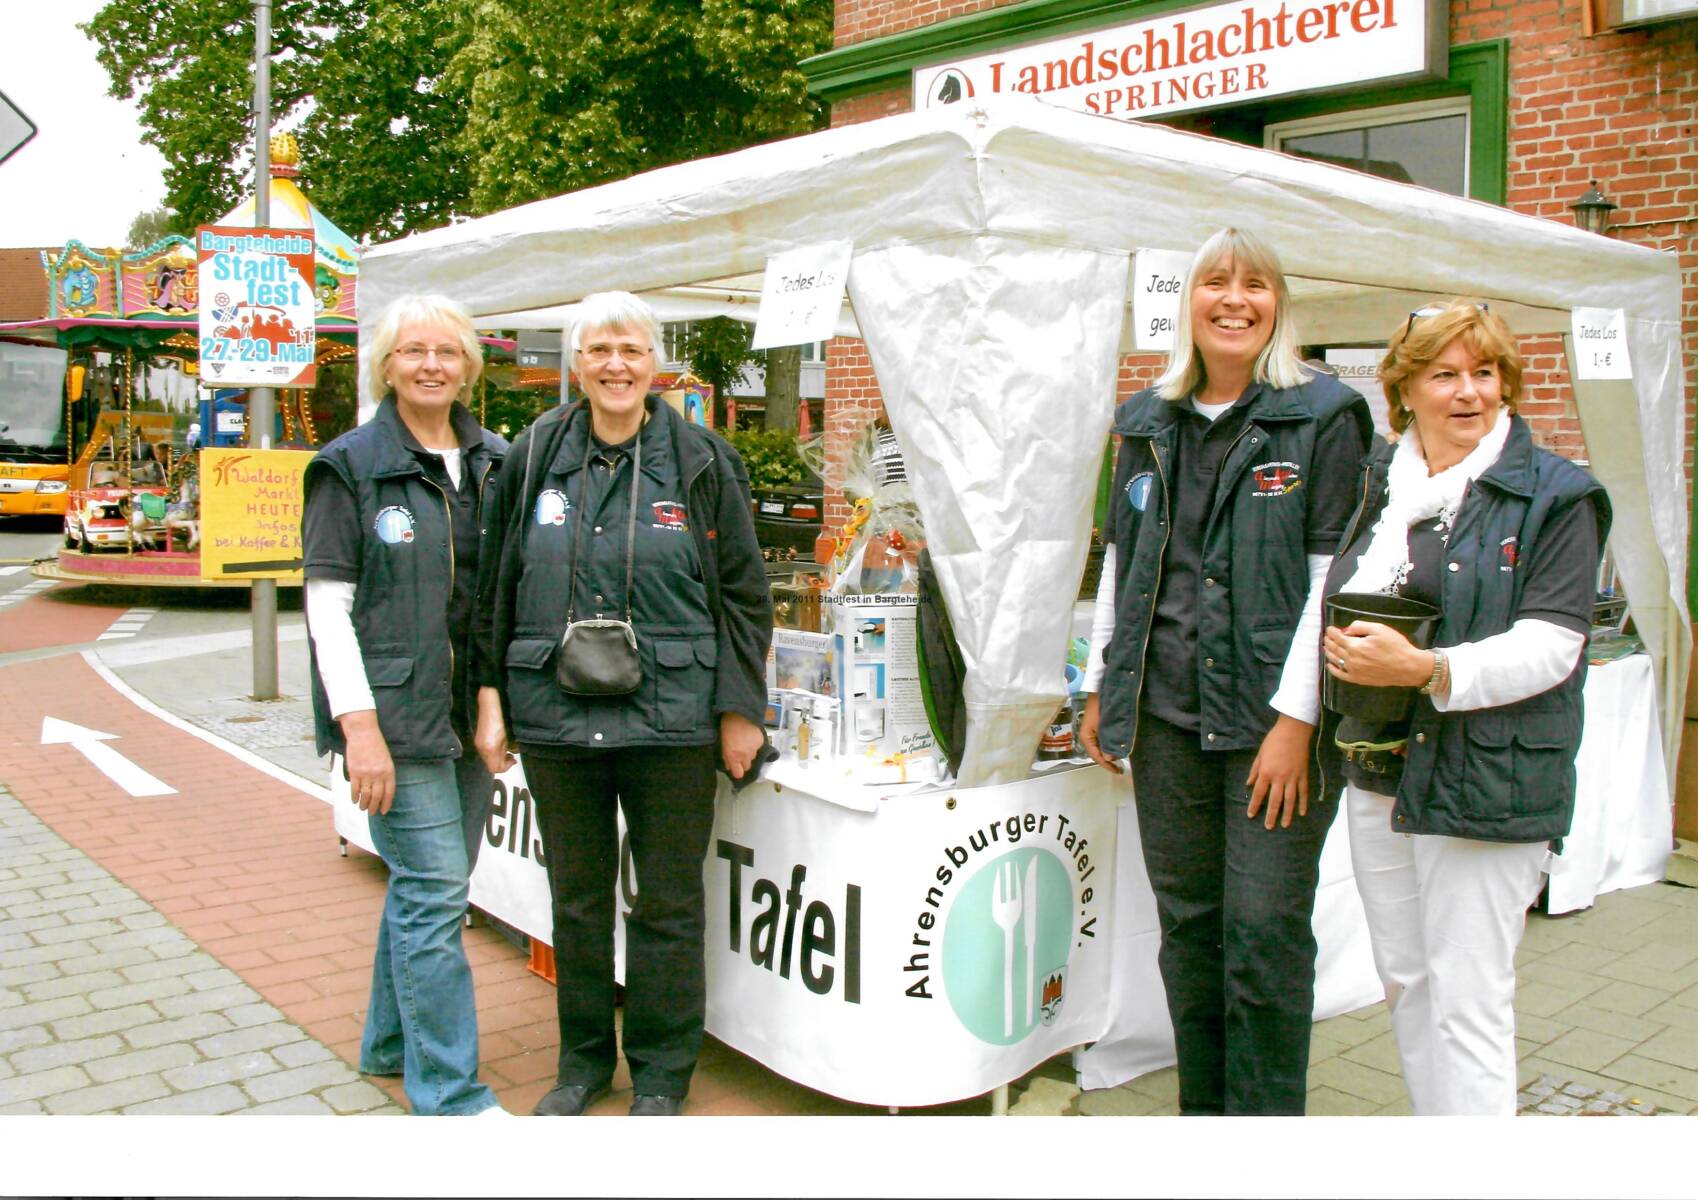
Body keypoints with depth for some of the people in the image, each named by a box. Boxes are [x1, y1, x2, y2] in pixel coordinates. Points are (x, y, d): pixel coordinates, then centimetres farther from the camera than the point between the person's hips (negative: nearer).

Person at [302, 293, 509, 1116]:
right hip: (394, 710, -5)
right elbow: (327, 602, -8)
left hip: (470, 709, 6)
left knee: (430, 885, 15)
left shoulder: (494, 463, 11)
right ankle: (450, 1094, 4)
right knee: (434, 890, -6)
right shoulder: (350, 467, -3)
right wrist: (360, 725, -16)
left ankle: (392, 1042, 33)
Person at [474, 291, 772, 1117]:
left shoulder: (699, 461, 0)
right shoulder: (535, 456, 6)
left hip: (670, 719, -2)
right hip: (555, 715, 3)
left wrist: (741, 709, -2)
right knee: (576, 895, 15)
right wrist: (490, 693, 5)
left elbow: (743, 593, 1)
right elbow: (496, 585, 10)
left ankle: (660, 1072, 24)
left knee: (668, 901, 7)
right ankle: (582, 1057, 32)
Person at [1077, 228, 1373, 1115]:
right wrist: (1099, 687, 13)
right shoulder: (1148, 423, 13)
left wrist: (1296, 718, -13)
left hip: (1273, 713, -4)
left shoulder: (1322, 416, -1)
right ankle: (1202, 1112, 26)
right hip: (1168, 714, 5)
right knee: (1187, 923, 12)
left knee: (1265, 929, -2)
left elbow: (1336, 573, -7)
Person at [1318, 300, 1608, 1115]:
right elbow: (1336, 598, 22)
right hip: (1376, 771, 6)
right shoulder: (1379, 484, 12)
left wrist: (1425, 669, -27)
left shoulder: (1555, 495, -5)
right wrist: (1343, 648, 0)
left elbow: (1550, 646, -14)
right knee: (1404, 982, 16)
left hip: (1484, 781, -6)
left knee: (1468, 1001, -4)